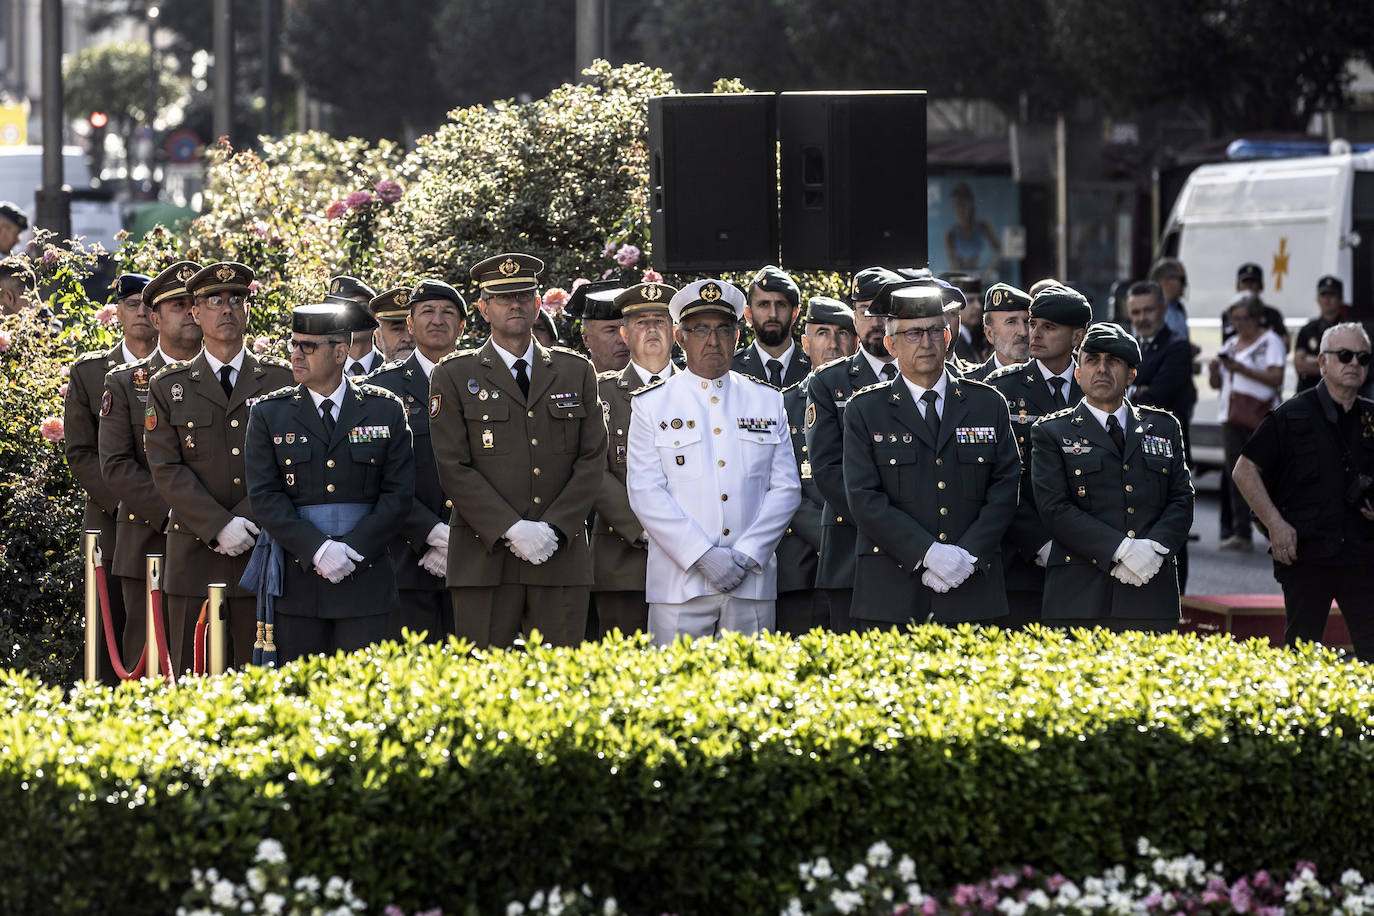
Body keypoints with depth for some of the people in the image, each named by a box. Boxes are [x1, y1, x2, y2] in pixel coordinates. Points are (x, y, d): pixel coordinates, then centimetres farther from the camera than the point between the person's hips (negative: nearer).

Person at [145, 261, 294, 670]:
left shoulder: (280, 379, 9)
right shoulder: (169, 387, 7)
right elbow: (166, 469, -1)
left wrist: (248, 520, -12)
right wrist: (220, 526, -13)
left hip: (264, 555, 0)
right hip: (195, 556, 0)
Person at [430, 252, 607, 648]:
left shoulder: (576, 372, 14)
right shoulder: (454, 377, 6)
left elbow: (592, 460, 7)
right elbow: (454, 468, -2)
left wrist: (553, 528, -7)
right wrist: (510, 529, -13)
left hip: (561, 556, 2)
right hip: (486, 558, -2)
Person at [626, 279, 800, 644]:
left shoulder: (767, 401, 12)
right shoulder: (651, 405, 4)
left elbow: (786, 488, 7)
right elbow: (646, 494, -4)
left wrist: (746, 555, -7)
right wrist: (704, 556, -14)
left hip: (752, 583, 2)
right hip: (679, 586, -2)